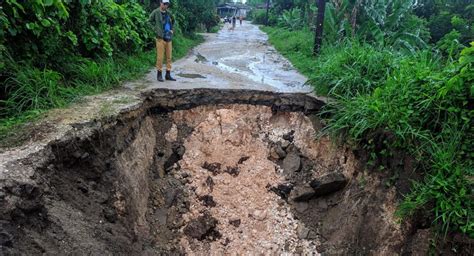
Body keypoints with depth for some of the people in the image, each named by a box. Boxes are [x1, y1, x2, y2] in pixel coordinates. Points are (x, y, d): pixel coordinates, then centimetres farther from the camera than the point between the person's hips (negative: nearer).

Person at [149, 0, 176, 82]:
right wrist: (156, 28, -6)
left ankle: (168, 74, 13)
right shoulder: (156, 12, -2)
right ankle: (159, 74, 4)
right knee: (160, 57, -5)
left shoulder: (168, 13, 14)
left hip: (169, 38, 6)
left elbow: (173, 21, 29)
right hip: (160, 37, -5)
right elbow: (150, 20, -4)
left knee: (169, 57, 6)